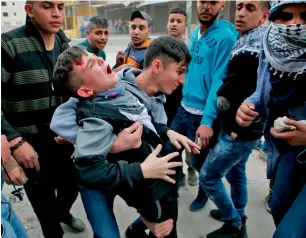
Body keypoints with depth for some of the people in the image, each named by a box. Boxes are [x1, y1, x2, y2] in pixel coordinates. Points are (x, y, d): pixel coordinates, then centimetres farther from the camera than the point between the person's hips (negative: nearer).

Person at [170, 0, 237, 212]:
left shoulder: (225, 37, -16)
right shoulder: (195, 33, 8)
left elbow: (219, 81, -21)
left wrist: (207, 121, -25)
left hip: (202, 114, -6)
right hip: (183, 107, 7)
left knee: (200, 162, 12)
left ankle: (204, 193, 42)